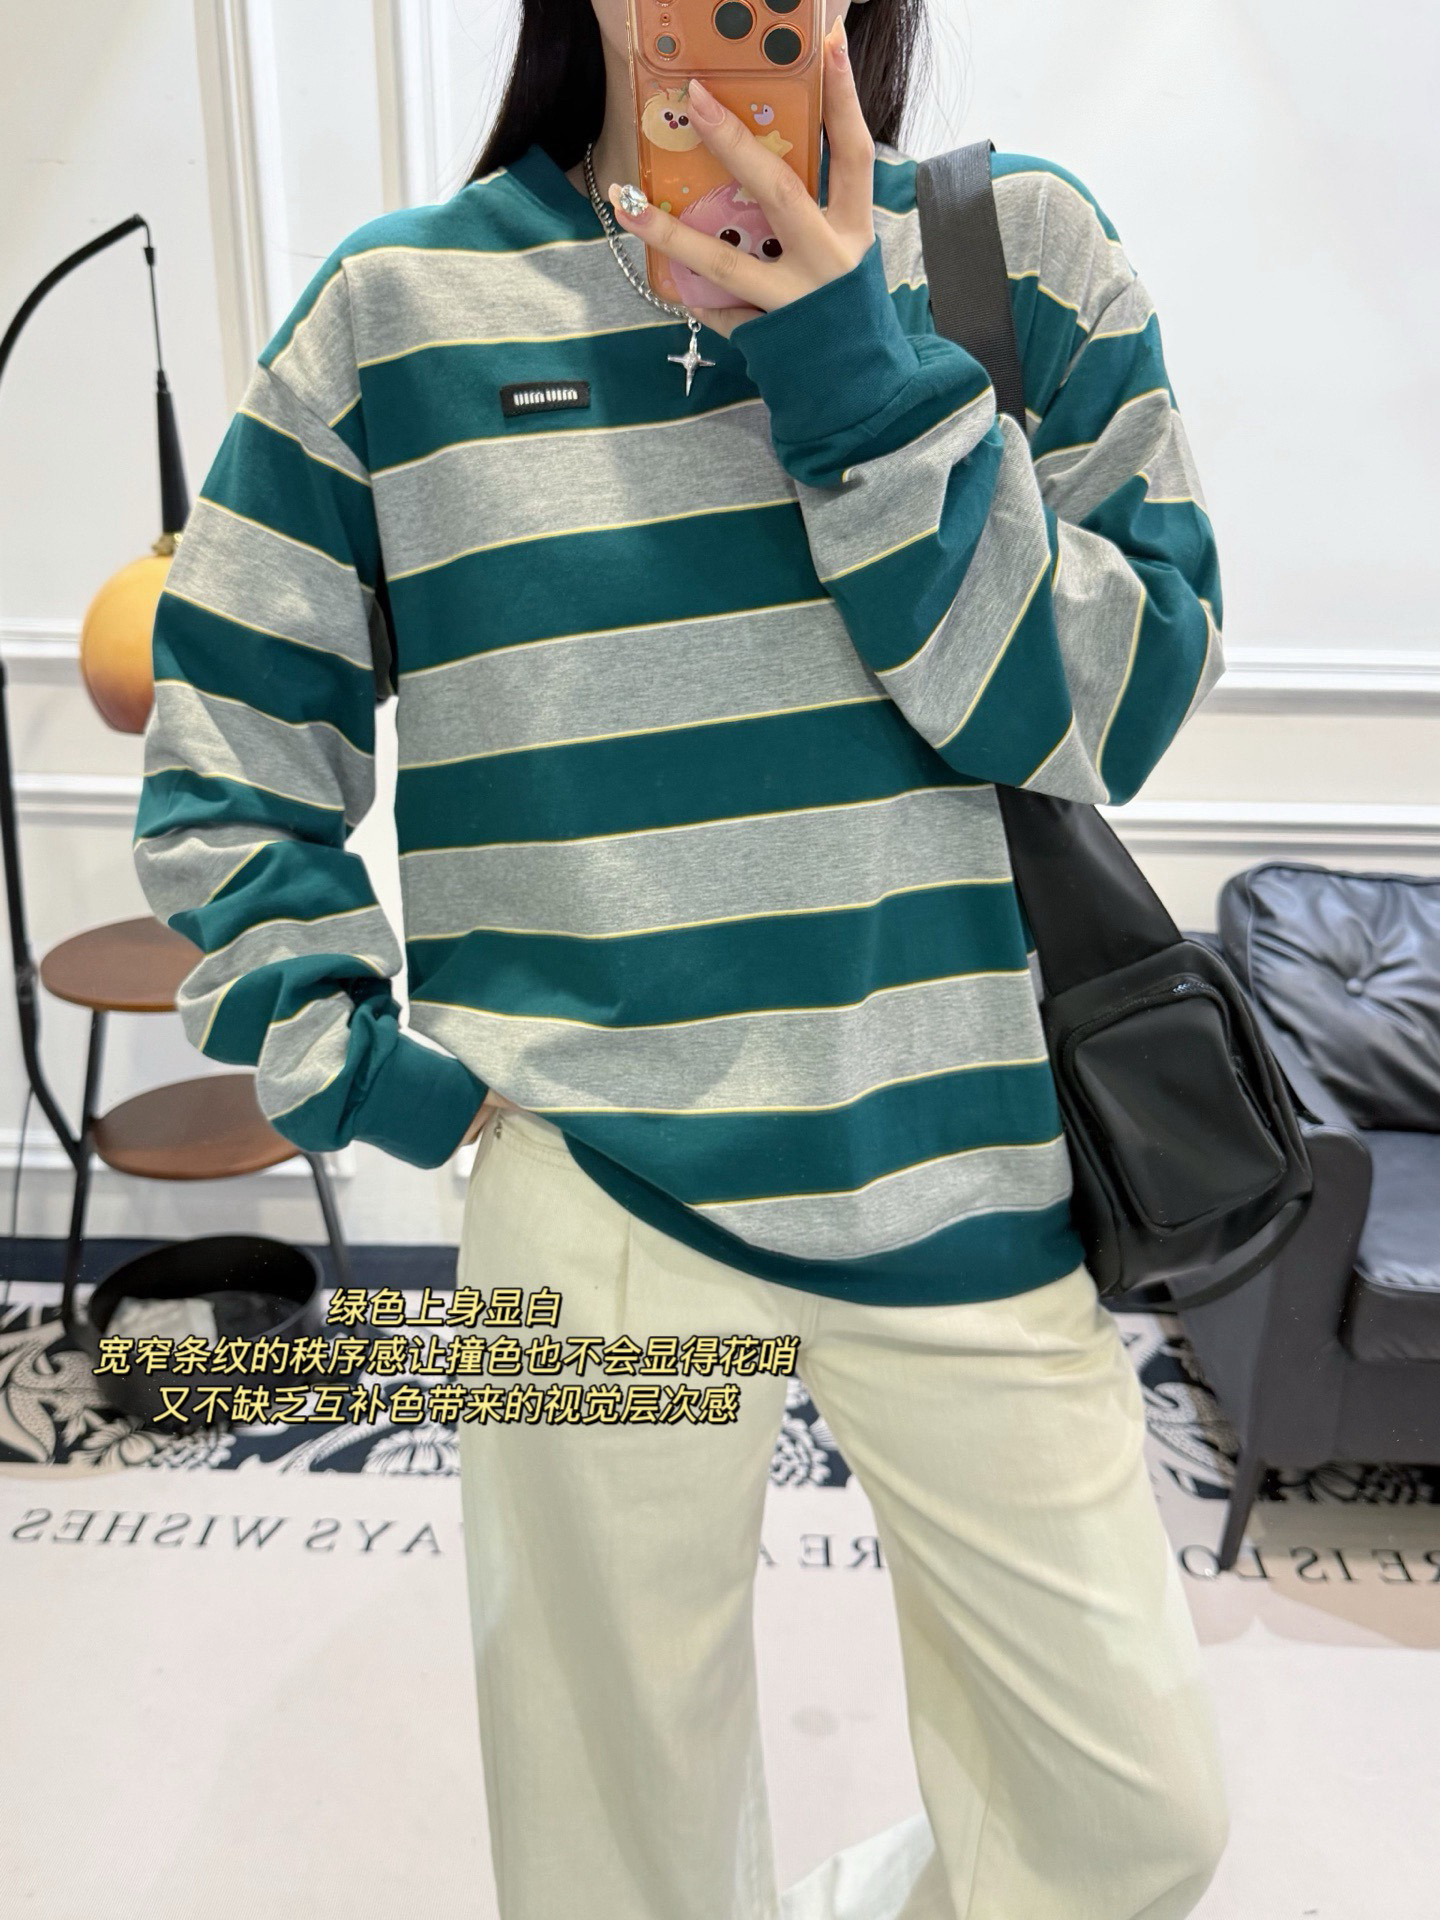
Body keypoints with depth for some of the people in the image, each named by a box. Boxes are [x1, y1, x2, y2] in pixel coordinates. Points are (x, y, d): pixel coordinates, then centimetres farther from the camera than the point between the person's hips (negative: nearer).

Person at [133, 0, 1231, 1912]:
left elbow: (1121, 707, -5)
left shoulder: (1024, 246, 4)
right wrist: (341, 1053, -2)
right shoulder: (400, 303, 2)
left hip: (973, 1172, 2)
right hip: (591, 1195, 0)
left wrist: (864, 375, -13)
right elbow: (223, 752, 8)